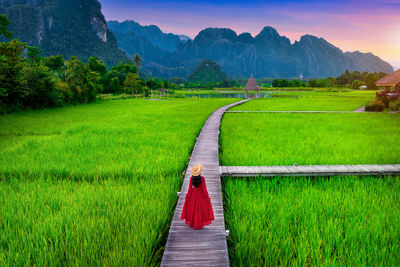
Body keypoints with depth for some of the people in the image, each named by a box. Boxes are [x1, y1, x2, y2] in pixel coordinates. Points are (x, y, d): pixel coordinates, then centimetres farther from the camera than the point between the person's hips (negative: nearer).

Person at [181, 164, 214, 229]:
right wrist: (207, 197, -4)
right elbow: (204, 189, -17)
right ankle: (199, 224, 20)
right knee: (200, 210, 13)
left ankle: (192, 223, 30)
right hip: (201, 195, -2)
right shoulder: (202, 178, -22)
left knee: (192, 209, 19)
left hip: (193, 195, 2)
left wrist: (187, 197, 2)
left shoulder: (191, 178, -16)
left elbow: (190, 189, -10)